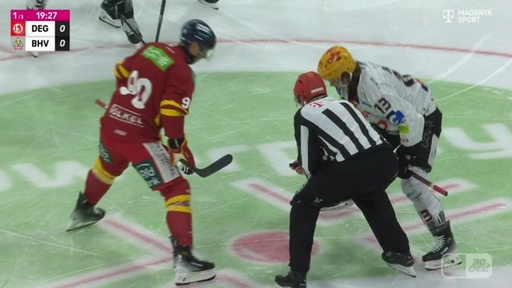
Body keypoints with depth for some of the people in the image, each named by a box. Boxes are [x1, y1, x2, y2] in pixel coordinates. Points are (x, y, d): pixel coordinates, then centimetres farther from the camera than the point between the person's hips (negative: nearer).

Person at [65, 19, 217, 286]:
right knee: (176, 189, -4)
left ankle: (83, 211, 61)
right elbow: (171, 114, -19)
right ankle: (183, 259, -11)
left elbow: (121, 71, 21)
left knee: (108, 166, 38)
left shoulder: (150, 48, 9)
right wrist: (180, 149, -9)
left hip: (110, 124, 8)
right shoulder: (182, 72, -12)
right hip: (138, 137, -8)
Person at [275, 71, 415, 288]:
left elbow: (310, 163, 9)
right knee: (371, 196, 40)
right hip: (386, 161, 7)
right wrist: (310, 165, 43)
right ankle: (400, 254, 42)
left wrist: (310, 172, 30)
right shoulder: (342, 103, 28)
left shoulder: (305, 114, 10)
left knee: (303, 205, 13)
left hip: (353, 170, -6)